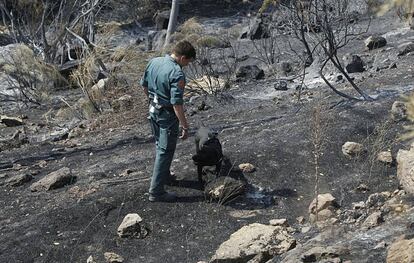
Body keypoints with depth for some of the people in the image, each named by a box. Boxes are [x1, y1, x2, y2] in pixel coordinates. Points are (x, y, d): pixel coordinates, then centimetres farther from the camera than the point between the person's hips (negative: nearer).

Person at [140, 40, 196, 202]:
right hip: (167, 115, -8)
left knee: (160, 145, 25)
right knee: (165, 151, 1)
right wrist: (185, 126, -21)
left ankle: (163, 175, 45)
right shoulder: (177, 74, -26)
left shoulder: (154, 62, -2)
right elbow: (177, 104, -27)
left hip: (153, 110, 8)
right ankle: (156, 191, 5)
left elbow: (144, 84, 12)